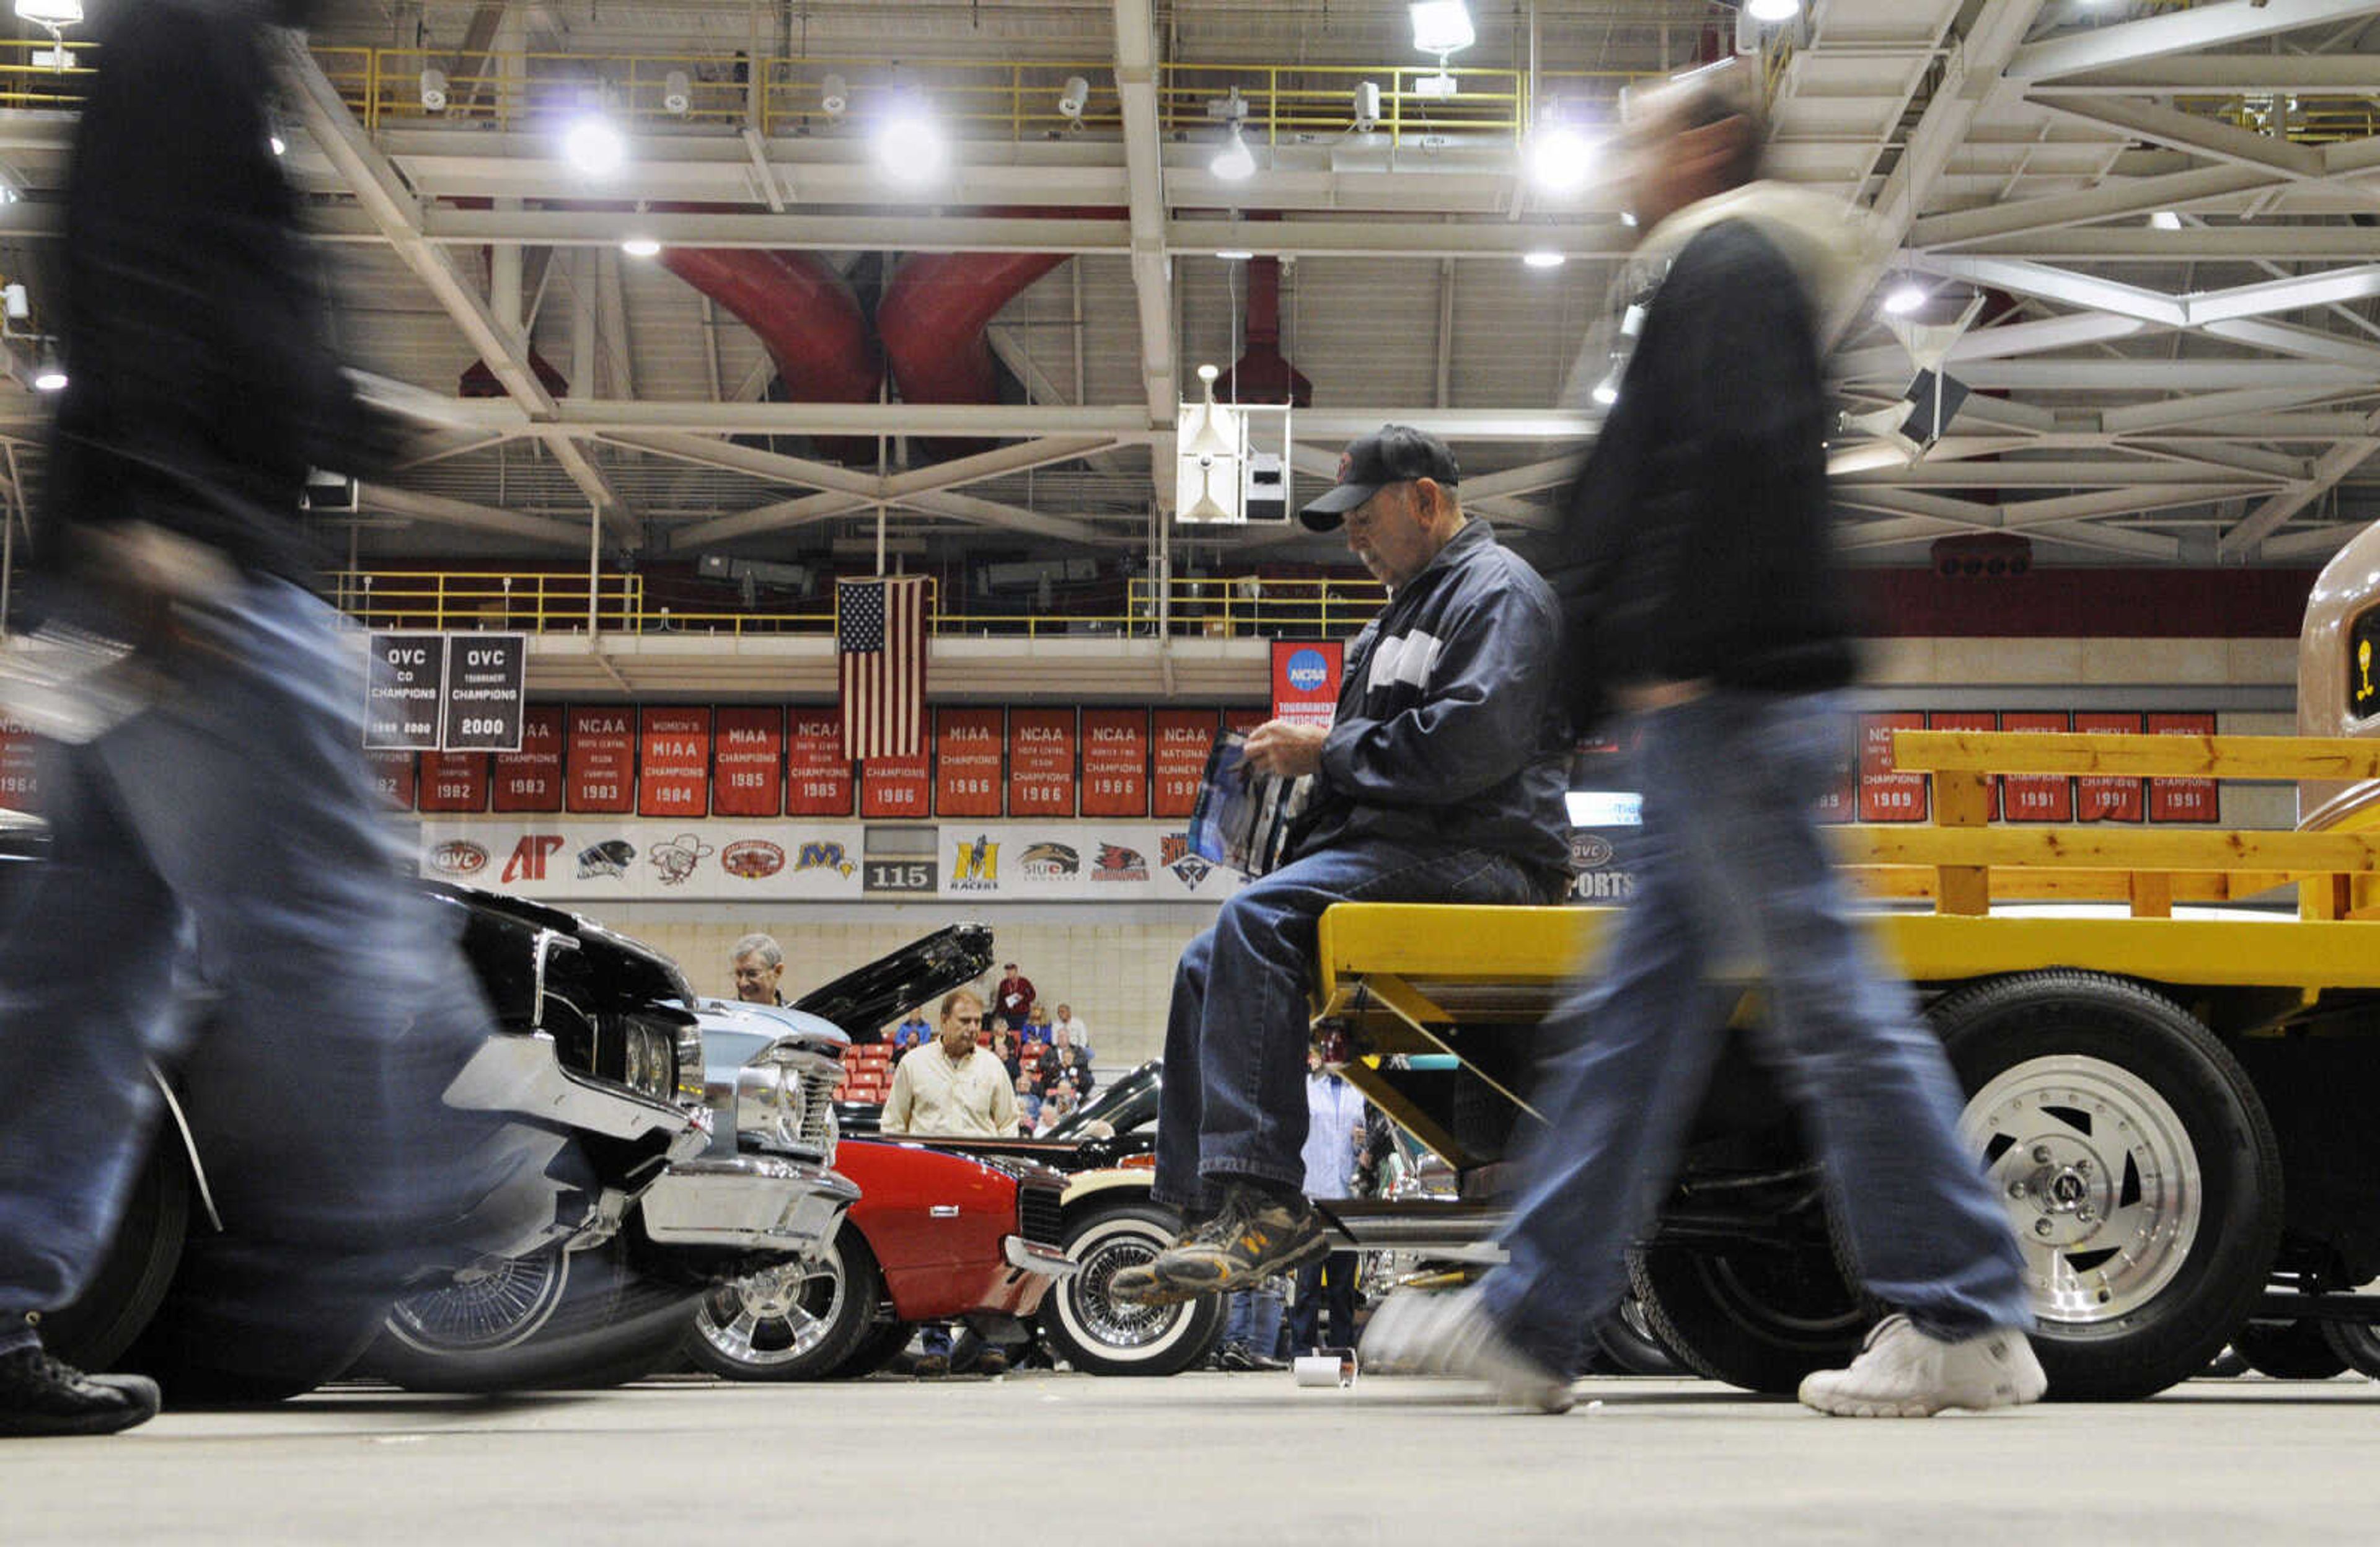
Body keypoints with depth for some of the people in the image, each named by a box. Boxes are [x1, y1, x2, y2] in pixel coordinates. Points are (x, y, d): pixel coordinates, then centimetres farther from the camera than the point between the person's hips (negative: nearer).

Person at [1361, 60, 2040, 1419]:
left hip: (1728, 696, -11)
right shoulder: (1737, 274, 25)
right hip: (1716, 704, 11)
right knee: (1640, 1012, 10)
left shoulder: (1726, 268, -6)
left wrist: (1670, 649, -22)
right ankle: (1534, 1319, 15)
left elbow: (1735, 462, -21)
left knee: (1826, 994, -8)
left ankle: (1966, 1322, -2)